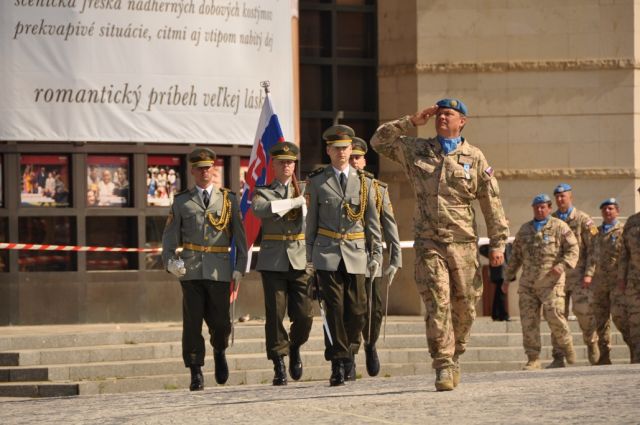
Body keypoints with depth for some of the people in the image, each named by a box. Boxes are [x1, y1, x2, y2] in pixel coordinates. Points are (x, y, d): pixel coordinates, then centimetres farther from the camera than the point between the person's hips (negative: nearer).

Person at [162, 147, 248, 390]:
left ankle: (219, 352, 31)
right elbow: (169, 236, 8)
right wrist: (169, 261, -9)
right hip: (191, 270, 0)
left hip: (220, 270, 0)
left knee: (220, 322, -1)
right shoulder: (181, 202, 10)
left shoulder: (228, 199, 11)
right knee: (192, 322, -3)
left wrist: (240, 267, 0)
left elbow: (240, 237, 9)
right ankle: (196, 373, 4)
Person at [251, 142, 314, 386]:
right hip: (273, 262, -1)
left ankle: (295, 347, 26)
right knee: (275, 315, -3)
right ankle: (279, 365, 5)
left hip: (300, 259, 1)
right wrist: (293, 202, -17)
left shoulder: (305, 189, 13)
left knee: (304, 315, -3)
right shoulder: (263, 192, 8)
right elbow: (259, 209, -16)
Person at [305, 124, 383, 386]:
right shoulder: (317, 182, 5)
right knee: (334, 308, -8)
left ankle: (350, 354, 24)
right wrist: (309, 257, 5)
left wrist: (377, 253, 3)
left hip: (355, 254, 2)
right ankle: (338, 364, -5)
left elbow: (372, 221, 10)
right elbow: (311, 222, 8)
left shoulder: (364, 182, 9)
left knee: (356, 310, 3)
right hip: (328, 254, -2)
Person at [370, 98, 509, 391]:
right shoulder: (417, 151, 10)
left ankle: (454, 358, 26)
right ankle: (443, 367, -12)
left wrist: (498, 243, 3)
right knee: (437, 304, -11)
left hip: (463, 244, 1)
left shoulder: (474, 158, 6)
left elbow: (492, 203, 7)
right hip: (429, 243, -1)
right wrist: (411, 122, 2)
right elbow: (379, 141, 8)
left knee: (465, 307, 5)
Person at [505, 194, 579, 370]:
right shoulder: (525, 229, 19)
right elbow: (515, 256, 23)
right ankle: (533, 359, 1)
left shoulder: (559, 227, 4)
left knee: (554, 315, -14)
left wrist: (562, 265, -17)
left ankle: (566, 350, 6)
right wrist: (508, 278, 19)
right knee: (528, 319, -2)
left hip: (550, 281, -5)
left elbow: (573, 249, -1)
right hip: (528, 283, 5)